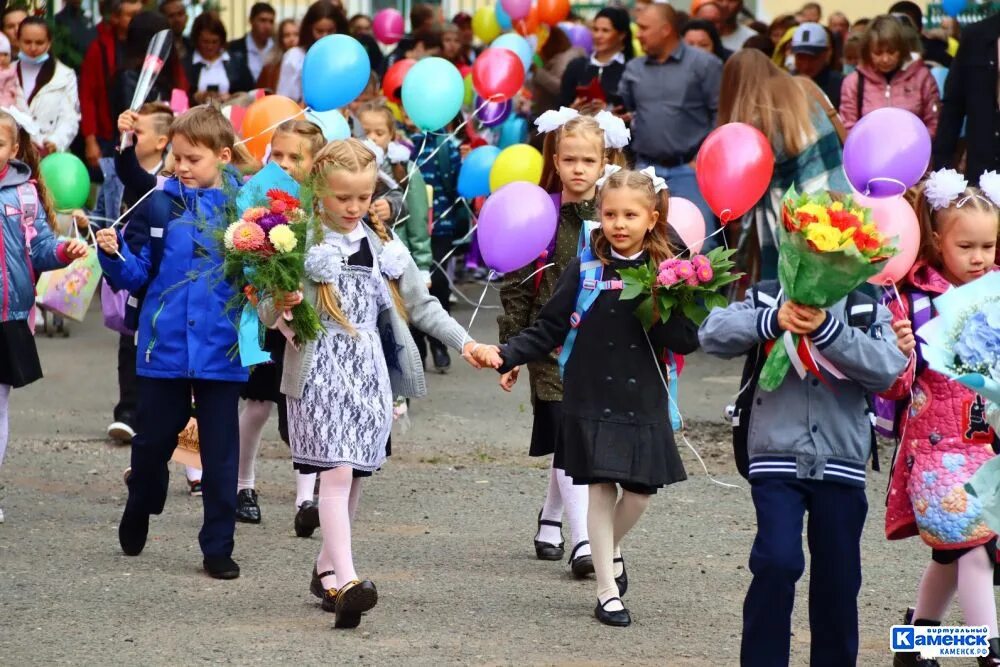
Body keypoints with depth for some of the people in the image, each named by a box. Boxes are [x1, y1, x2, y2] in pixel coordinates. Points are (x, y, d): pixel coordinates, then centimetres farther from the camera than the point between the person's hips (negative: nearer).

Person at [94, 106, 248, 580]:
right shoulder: (160, 205, 2)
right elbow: (136, 276, 3)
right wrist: (114, 254, -15)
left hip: (221, 349, -1)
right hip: (164, 344, 1)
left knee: (220, 449, 4)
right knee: (154, 437, 12)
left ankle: (218, 546, 12)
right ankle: (140, 507, 39)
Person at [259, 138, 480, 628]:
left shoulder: (383, 245, 11)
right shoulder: (302, 242, -4)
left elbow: (420, 303, 15)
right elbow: (267, 315, -4)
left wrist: (464, 342, 6)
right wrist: (279, 306, -27)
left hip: (368, 368, 5)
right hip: (320, 368, -5)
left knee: (353, 475, 7)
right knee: (336, 472, -15)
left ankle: (327, 567, 21)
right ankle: (345, 582, -24)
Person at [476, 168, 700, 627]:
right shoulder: (585, 268, -1)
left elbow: (687, 340, -4)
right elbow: (549, 329, 0)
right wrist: (506, 356, -14)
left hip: (643, 401, 1)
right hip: (591, 400, -1)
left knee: (639, 491, 4)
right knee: (600, 488, -1)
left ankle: (612, 548, 36)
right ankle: (607, 591, 9)